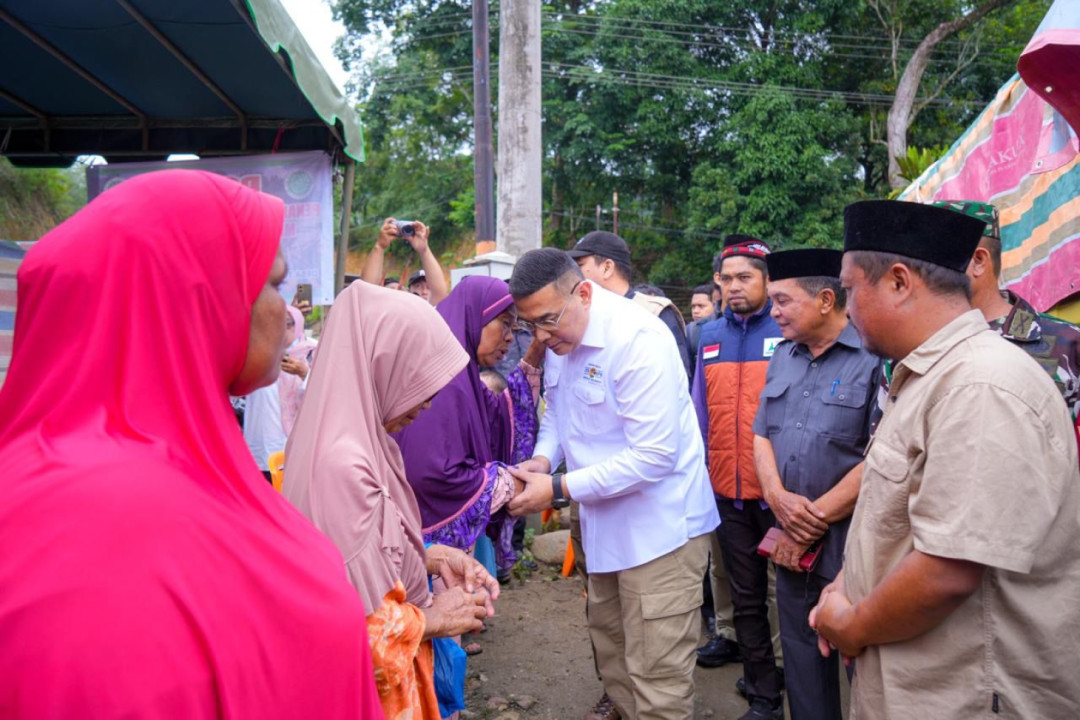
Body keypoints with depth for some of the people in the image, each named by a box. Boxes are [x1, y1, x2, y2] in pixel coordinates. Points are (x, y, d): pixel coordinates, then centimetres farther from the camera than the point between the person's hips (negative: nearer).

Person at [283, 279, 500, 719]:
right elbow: (354, 627, -28)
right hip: (375, 683, -8)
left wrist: (433, 559, -1)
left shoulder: (359, 441, -2)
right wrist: (431, 620, -13)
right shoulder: (342, 465, -31)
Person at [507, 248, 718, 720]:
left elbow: (654, 455, -26)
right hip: (605, 522, 8)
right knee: (610, 648, 23)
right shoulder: (558, 340, 2)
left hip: (660, 527, -8)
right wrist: (542, 460, -6)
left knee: (657, 676, 0)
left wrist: (558, 490, -23)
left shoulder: (636, 340, -24)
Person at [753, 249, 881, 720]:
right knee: (800, 655, 19)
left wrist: (816, 518, -14)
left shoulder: (875, 357, -14)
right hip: (793, 543, 7)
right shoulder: (783, 357, 11)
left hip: (851, 546, -6)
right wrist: (778, 497, -8)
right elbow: (761, 435, 10)